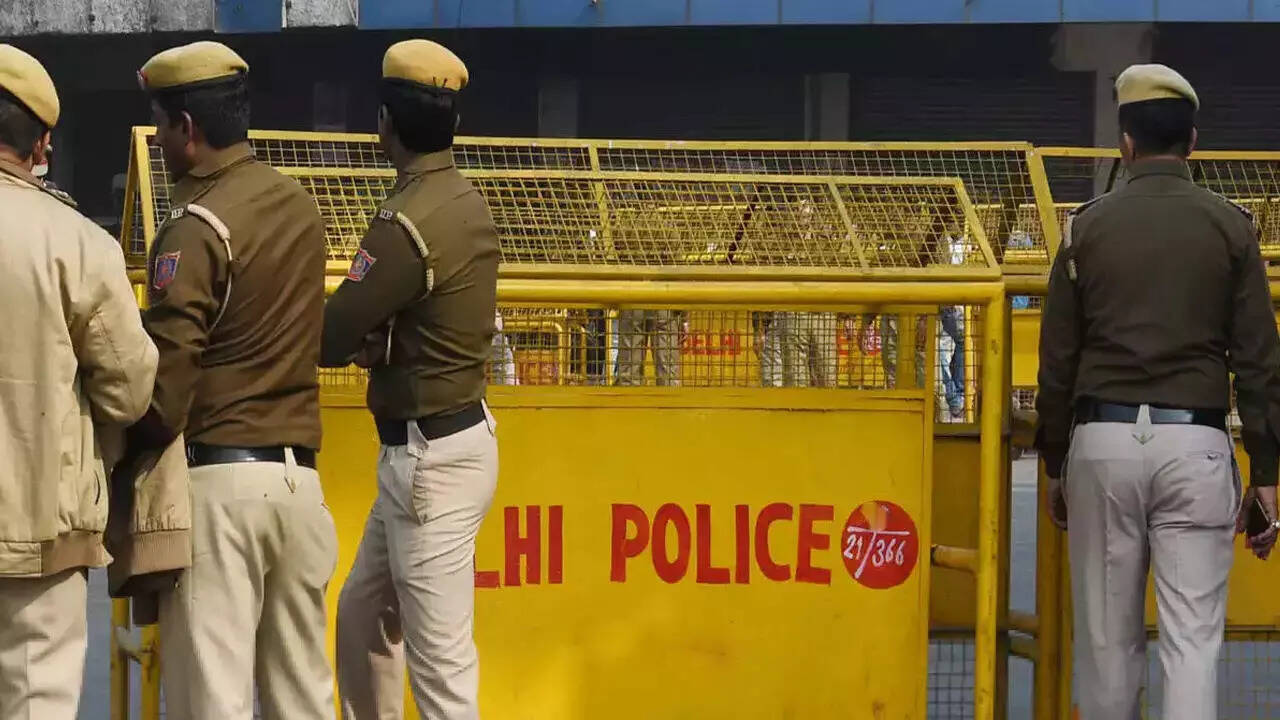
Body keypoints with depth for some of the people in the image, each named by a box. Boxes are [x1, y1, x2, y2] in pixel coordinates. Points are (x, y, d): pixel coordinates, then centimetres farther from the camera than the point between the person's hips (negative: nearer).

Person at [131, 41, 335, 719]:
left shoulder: (197, 226, -11)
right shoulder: (300, 206, 10)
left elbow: (166, 375, -15)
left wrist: (135, 461, -2)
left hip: (216, 476, -7)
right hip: (299, 473, 7)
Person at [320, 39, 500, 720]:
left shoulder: (408, 222, -21)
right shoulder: (466, 201, 8)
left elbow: (330, 338, -17)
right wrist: (372, 341, -2)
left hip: (430, 455, -10)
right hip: (457, 430, 10)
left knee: (439, 661, -7)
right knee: (363, 611, 22)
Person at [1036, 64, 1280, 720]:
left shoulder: (1088, 226, 5)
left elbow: (1057, 358, 6)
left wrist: (1055, 466, 14)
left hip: (1102, 441, 1)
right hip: (1195, 444, -1)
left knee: (1106, 636, 9)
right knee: (1192, 637, -2)